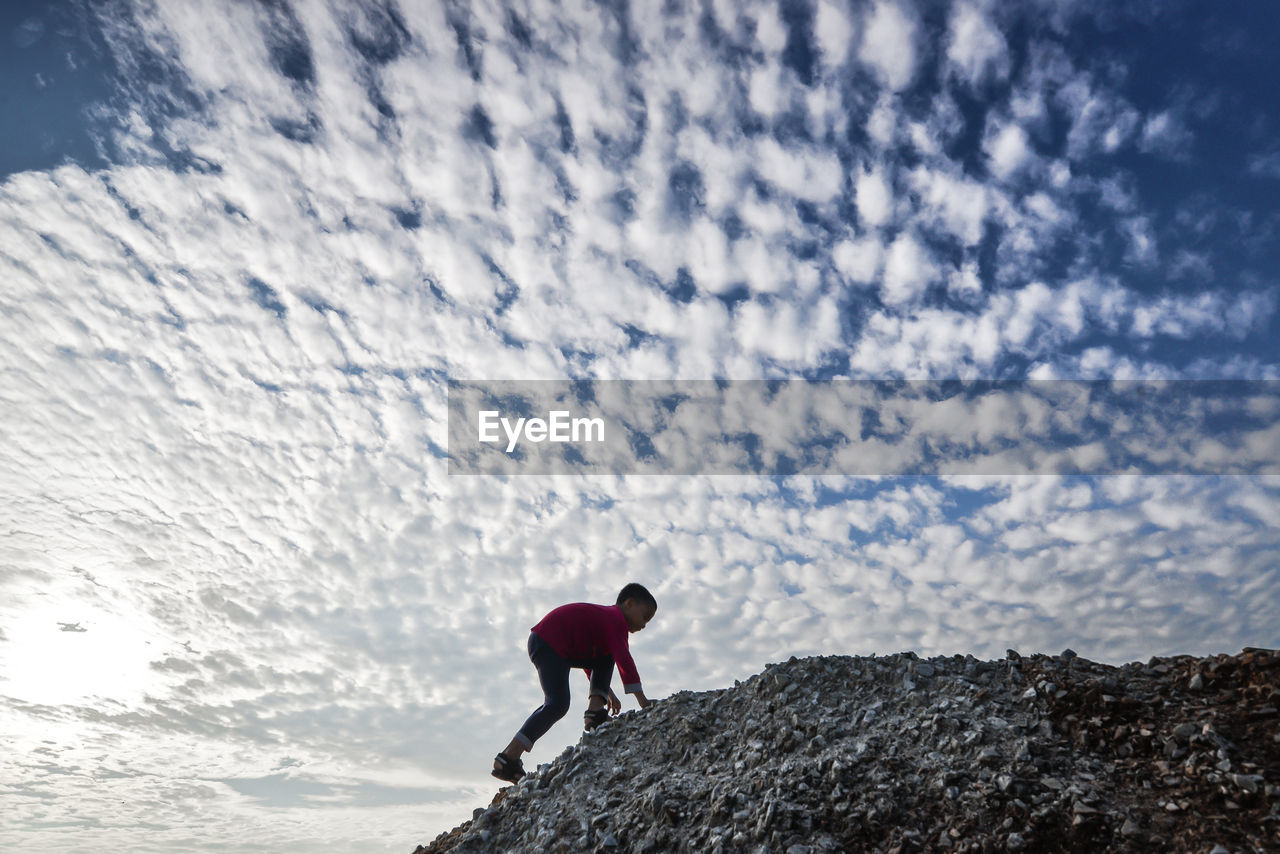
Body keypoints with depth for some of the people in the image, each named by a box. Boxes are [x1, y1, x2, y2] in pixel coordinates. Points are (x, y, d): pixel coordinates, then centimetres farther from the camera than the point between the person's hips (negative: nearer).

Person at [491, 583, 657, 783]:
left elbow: (589, 662, 33)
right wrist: (642, 700, -21)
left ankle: (595, 713, 1)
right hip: (548, 643, -11)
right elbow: (624, 660, -21)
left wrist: (608, 693, 30)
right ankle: (508, 758, -16)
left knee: (606, 657, 14)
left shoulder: (606, 617, 23)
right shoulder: (616, 620, -8)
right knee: (558, 705, -17)